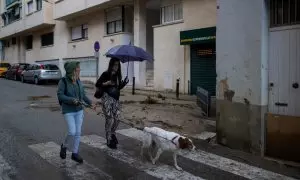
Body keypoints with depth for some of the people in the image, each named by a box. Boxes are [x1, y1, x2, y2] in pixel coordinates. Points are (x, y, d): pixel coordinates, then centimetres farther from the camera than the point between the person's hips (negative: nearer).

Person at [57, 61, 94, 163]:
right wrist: (72, 100, -23)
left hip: (79, 110, 5)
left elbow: (83, 94, 12)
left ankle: (75, 153, 22)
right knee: (72, 132, -10)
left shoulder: (78, 81, 3)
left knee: (78, 133, 8)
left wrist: (90, 103, 4)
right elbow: (60, 95, -14)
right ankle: (64, 146, 21)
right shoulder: (63, 81, -12)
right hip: (68, 111, -5)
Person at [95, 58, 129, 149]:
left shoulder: (118, 75, 9)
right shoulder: (106, 74, -7)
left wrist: (124, 83, -3)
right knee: (110, 119, -5)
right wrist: (106, 83, -21)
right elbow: (97, 84, -8)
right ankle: (109, 140, 8)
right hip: (107, 98, -6)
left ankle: (112, 133, 31)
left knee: (117, 118, 2)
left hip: (116, 99, 6)